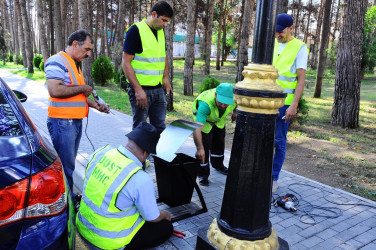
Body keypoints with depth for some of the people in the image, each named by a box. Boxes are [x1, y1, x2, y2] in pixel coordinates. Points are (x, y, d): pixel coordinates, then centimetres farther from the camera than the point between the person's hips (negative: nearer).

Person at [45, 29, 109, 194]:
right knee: (66, 167, -4)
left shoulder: (74, 64, 19)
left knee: (69, 164, 16)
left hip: (76, 122, 10)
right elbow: (55, 90, -25)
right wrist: (82, 88, -15)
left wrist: (95, 105, 13)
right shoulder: (57, 62, -12)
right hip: (62, 123, -9)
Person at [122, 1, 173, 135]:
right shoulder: (136, 30, -10)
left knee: (160, 127, 12)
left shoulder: (161, 32, 12)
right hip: (141, 89, -6)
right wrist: (138, 89, -20)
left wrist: (165, 76, 6)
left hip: (159, 89, 7)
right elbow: (126, 63, -13)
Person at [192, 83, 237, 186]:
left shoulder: (233, 97, -34)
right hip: (203, 118, -5)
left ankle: (218, 165, 44)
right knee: (205, 145, -13)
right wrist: (199, 149, -65)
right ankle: (203, 174, 6)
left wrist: (234, 112, 9)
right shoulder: (206, 103, -49)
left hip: (219, 120, 5)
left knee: (219, 142, 17)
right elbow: (197, 128, -56)